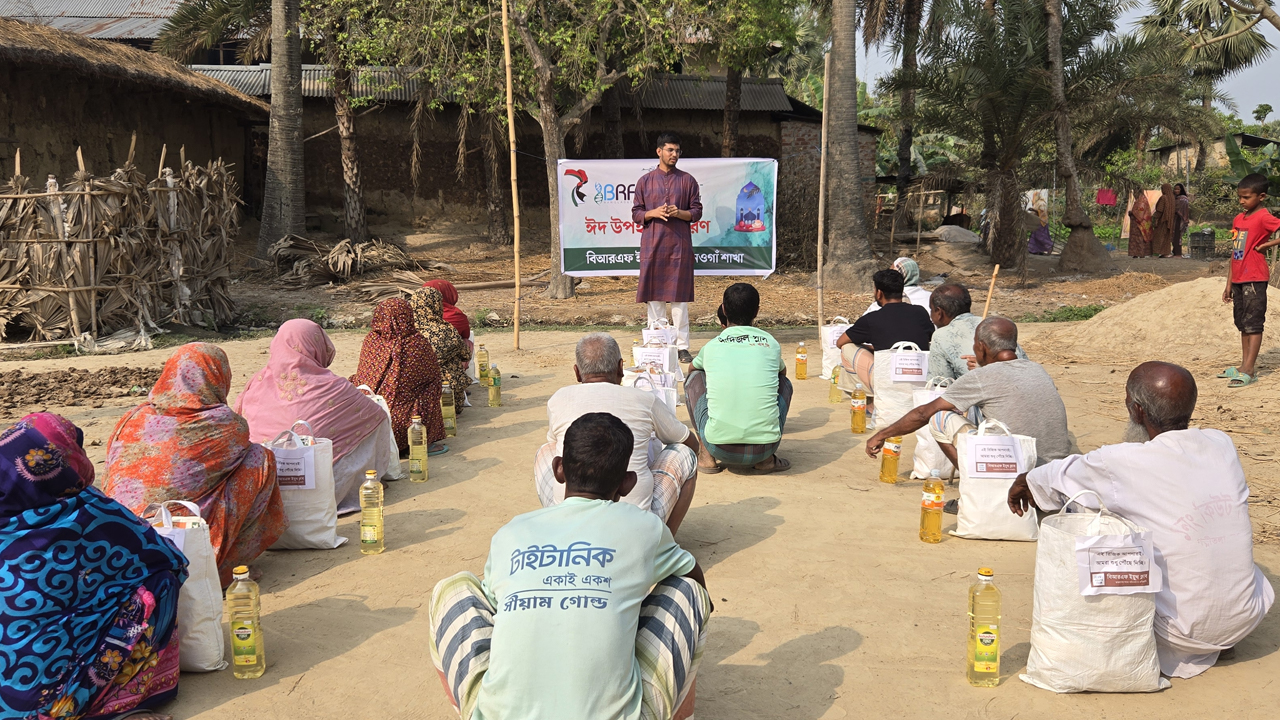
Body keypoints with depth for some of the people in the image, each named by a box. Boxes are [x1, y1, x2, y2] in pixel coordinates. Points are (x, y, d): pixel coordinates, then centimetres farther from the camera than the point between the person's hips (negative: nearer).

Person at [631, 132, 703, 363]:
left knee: (680, 296, 0)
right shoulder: (645, 181, 8)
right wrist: (652, 213, -11)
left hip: (680, 244, 0)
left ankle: (682, 346, 4)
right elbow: (636, 214, 8)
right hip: (653, 245, 1)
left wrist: (680, 213, -12)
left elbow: (697, 212, 7)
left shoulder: (688, 181, 7)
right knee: (654, 295, 2)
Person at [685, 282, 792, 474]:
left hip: (719, 448, -1)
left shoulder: (711, 346, 9)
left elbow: (692, 367, 35)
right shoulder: (771, 344, 10)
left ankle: (707, 456, 13)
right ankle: (767, 460, 14)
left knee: (694, 377, 23)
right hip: (764, 448, 1)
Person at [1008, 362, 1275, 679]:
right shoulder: (1222, 445, -4)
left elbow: (1060, 475, 2)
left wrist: (1025, 483, 26)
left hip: (1185, 635, -5)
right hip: (1246, 619, 6)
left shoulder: (1124, 463, -18)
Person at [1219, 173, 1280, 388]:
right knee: (1243, 324, 13)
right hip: (1239, 280, 8)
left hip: (1255, 279, -8)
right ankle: (1245, 366, 21)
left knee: (1253, 324, -6)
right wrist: (1229, 284, 16)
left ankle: (1248, 370, -7)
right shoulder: (1238, 220, 12)